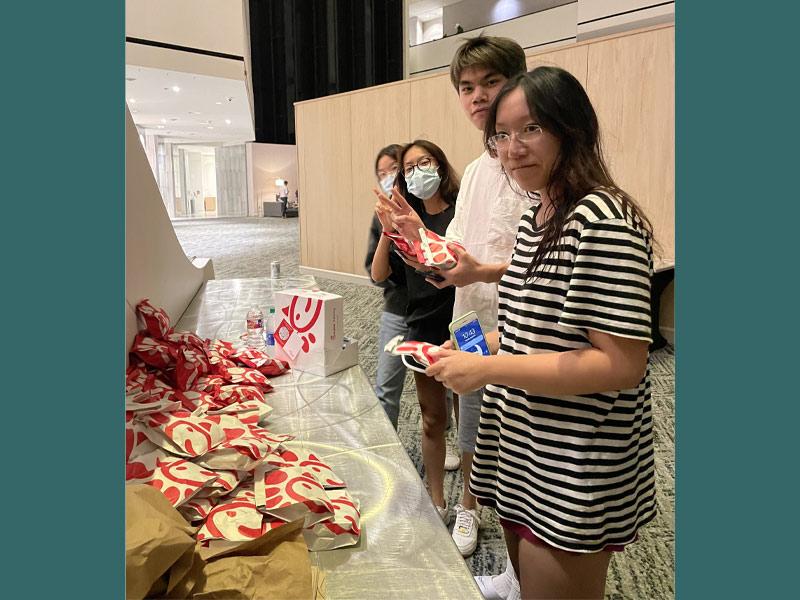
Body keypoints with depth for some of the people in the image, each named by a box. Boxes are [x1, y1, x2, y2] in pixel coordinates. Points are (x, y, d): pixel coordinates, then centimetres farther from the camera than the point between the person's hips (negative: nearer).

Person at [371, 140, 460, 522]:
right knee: (432, 418, 15)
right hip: (421, 328, 6)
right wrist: (388, 231, -11)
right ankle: (437, 503, 31)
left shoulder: (458, 212, -9)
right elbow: (379, 275, 2)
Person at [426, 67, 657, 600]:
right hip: (522, 451, 9)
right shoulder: (538, 217, 8)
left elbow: (622, 364, -25)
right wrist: (478, 348, 3)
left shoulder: (603, 221, -21)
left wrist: (488, 369, -23)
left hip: (573, 475, -9)